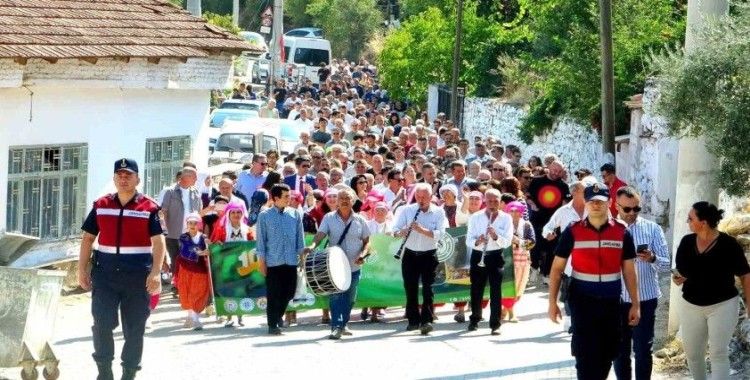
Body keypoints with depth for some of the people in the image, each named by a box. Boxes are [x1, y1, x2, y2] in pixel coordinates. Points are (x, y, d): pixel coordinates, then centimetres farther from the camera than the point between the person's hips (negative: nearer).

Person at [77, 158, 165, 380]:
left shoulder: (149, 208, 0)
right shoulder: (101, 206, 9)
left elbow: (158, 242, -5)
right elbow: (88, 238, 13)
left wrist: (155, 272, -16)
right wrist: (82, 269, 6)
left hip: (138, 276, -2)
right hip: (105, 273, 2)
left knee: (134, 327, 5)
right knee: (102, 324, -5)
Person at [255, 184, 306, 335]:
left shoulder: (295, 214, 5)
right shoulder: (264, 216, -2)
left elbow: (300, 237, 10)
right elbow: (261, 239, 0)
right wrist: (262, 262, -2)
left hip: (291, 261, 3)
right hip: (273, 262, -3)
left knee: (288, 293, 8)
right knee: (273, 294, -1)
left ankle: (278, 317, 31)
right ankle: (273, 325, 8)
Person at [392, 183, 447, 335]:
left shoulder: (438, 212, -3)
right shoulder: (407, 210, 0)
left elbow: (439, 233, -16)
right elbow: (396, 230, -4)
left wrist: (421, 230, -28)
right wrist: (404, 231, -26)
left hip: (429, 255, -2)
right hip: (410, 254, 2)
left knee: (427, 288, -8)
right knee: (410, 288, 6)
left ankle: (426, 320, -11)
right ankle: (413, 320, 17)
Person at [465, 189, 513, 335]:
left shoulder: (506, 218, -3)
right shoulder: (475, 217, -1)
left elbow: (507, 241, -12)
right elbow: (469, 241, -7)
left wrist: (496, 236, -30)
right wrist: (477, 241, -29)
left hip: (496, 256, -1)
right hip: (478, 256, 1)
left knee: (495, 291, -8)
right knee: (476, 290, 9)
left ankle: (495, 324, -4)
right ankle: (475, 319, 29)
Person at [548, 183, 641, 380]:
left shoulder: (622, 232, 0)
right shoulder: (573, 232, -4)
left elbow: (629, 271, 6)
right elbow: (557, 268, 1)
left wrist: (635, 304, 4)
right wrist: (552, 302, -4)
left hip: (611, 302, 2)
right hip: (582, 302, -2)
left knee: (607, 355, 11)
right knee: (586, 355, -3)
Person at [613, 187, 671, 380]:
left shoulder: (652, 229, -2)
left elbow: (666, 264, -5)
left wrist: (652, 258, -26)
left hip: (645, 298, -2)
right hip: (616, 299, 2)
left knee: (643, 349, -1)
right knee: (619, 349, 10)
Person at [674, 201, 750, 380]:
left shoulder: (728, 244, -13)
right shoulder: (686, 242, -2)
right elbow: (679, 271, 11)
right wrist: (678, 278, -12)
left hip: (723, 305, -4)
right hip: (691, 306, 5)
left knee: (718, 354, -6)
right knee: (692, 353, 9)